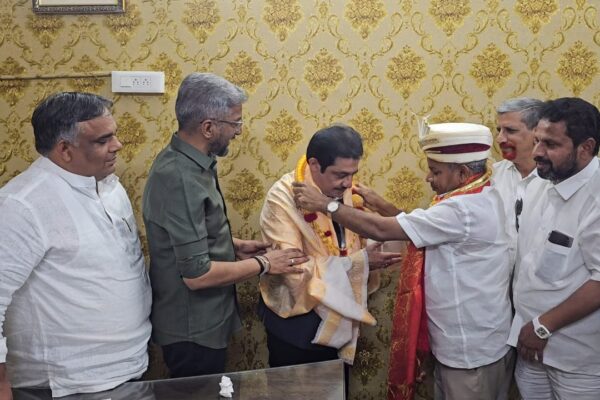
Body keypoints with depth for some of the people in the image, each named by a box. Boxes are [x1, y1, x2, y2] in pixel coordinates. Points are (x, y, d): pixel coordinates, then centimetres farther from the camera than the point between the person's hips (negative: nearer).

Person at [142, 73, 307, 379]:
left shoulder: (185, 161, 3)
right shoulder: (180, 180, -29)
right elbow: (197, 273, -30)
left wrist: (235, 246, 5)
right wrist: (263, 264, -18)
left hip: (203, 320, 9)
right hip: (192, 330, -9)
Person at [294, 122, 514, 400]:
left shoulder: (463, 210, -28)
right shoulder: (478, 198, 5)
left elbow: (382, 230, -27)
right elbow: (417, 227, 9)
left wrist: (325, 204, -20)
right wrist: (378, 203, 2)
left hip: (471, 350, -9)